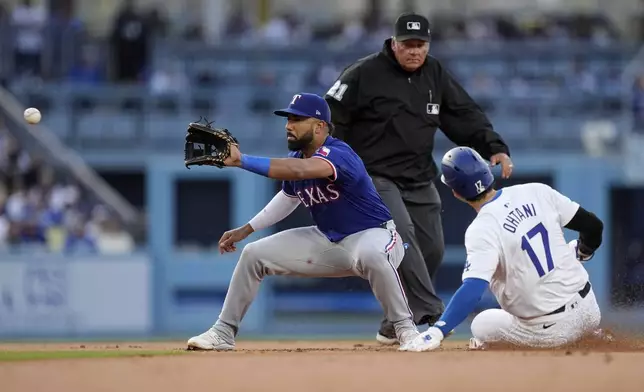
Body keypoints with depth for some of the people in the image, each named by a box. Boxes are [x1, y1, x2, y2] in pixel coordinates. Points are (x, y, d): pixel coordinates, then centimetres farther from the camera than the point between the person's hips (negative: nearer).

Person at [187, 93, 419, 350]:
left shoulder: (338, 154, -27)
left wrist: (241, 161, -49)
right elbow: (288, 198, 20)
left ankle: (405, 327, -26)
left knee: (370, 256, -44)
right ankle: (223, 333, 13)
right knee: (254, 255, 2)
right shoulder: (295, 158, -1)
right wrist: (246, 230, 15)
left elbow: (299, 170, -48)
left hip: (371, 235, -8)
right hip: (327, 241, 8)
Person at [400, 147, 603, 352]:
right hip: (590, 310, 3)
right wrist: (581, 252, 28)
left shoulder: (482, 230, -17)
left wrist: (436, 332, -35)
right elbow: (593, 226, 5)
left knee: (481, 325, 22)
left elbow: (472, 290, -29)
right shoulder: (537, 192, -2)